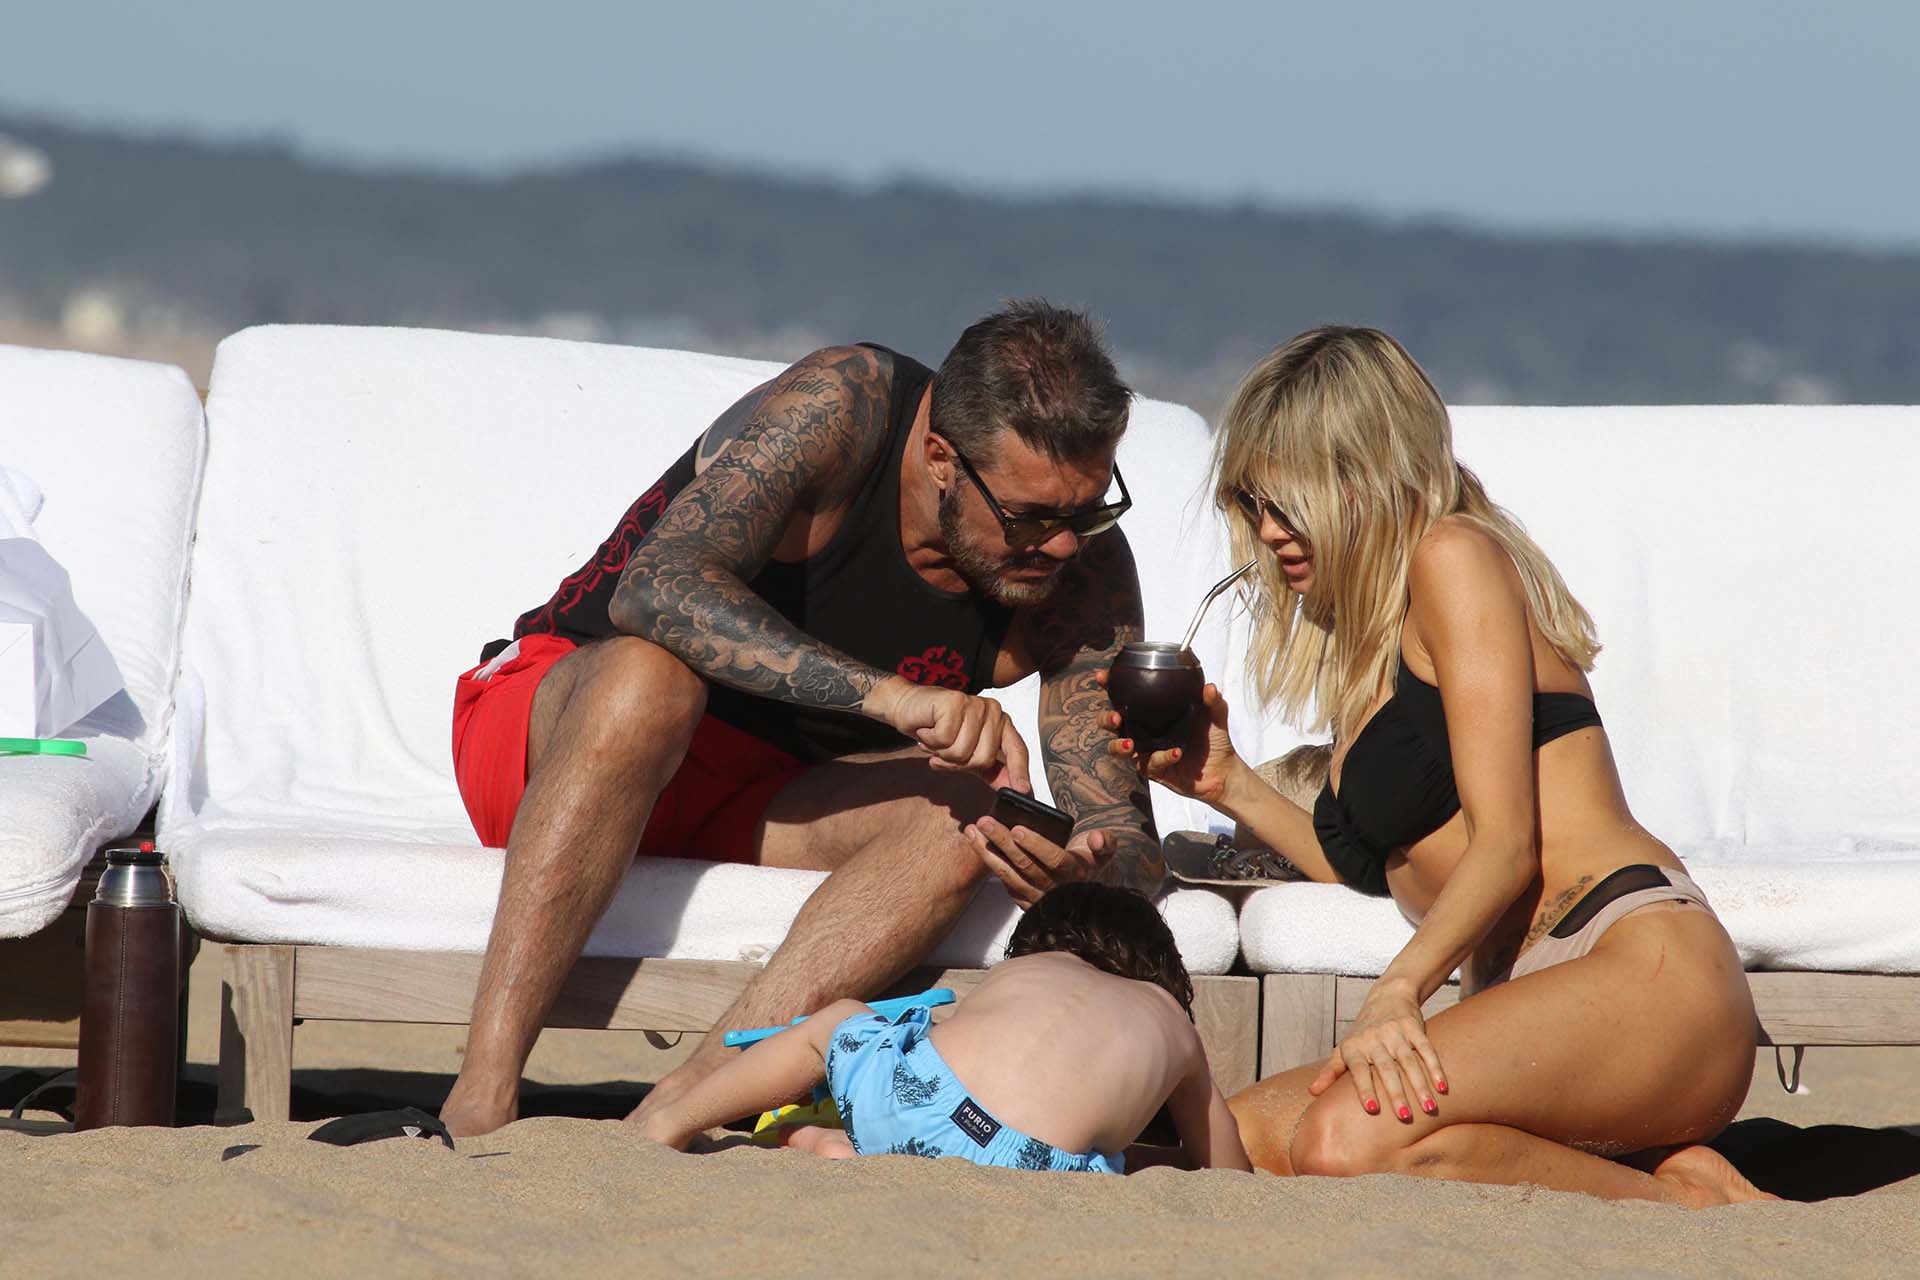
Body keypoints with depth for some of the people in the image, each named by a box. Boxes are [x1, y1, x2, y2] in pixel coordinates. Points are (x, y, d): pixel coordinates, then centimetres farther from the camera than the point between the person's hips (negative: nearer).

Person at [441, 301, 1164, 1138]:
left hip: (766, 811, 4)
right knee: (649, 673, -38)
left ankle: (676, 1106, -39)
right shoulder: (842, 407, -24)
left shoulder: (1085, 567, -11)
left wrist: (1078, 873, -39)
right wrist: (887, 695, -48)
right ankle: (479, 1101, -43)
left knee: (972, 805, -27)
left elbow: (1123, 832, -13)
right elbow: (657, 591, -38)